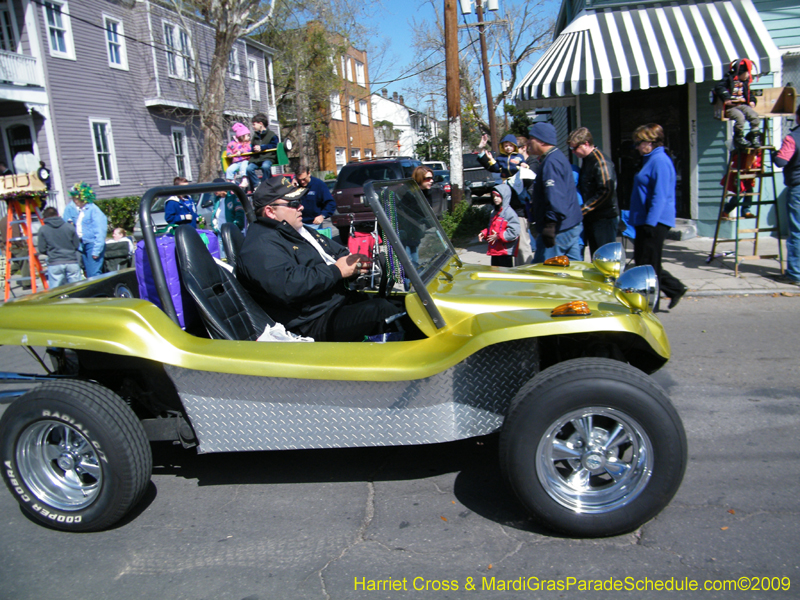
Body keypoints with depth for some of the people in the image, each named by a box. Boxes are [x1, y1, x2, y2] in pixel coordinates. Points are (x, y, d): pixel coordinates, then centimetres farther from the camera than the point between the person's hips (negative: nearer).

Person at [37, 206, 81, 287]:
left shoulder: (43, 230, 0)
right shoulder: (69, 227, 2)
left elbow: (42, 250, 1)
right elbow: (77, 245, 6)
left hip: (54, 265, -1)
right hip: (72, 262, 1)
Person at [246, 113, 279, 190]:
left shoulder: (271, 135, 6)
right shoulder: (255, 136, 26)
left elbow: (274, 145, -5)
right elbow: (251, 146, 25)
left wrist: (262, 147, -10)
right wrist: (254, 148, -1)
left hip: (267, 158, -5)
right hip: (255, 159, 5)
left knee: (265, 166, -40)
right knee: (249, 168, -27)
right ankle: (257, 185, -16)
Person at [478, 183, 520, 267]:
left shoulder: (509, 212, -12)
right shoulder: (494, 212, 16)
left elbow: (514, 232, -19)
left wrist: (498, 236, -20)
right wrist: (484, 233, 7)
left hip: (505, 252, -9)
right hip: (494, 251, 9)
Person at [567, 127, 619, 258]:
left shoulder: (601, 162, -15)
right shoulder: (586, 160, 15)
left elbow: (606, 192, -22)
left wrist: (582, 210, -20)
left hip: (604, 218, -9)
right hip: (590, 218, 9)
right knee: (595, 256, 14)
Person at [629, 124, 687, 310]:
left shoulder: (660, 161, -15)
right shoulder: (651, 159, 17)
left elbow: (659, 196, -21)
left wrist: (650, 222, -24)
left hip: (655, 222, -10)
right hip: (645, 221, 11)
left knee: (648, 263, -2)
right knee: (641, 261, 14)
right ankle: (674, 288, 23)